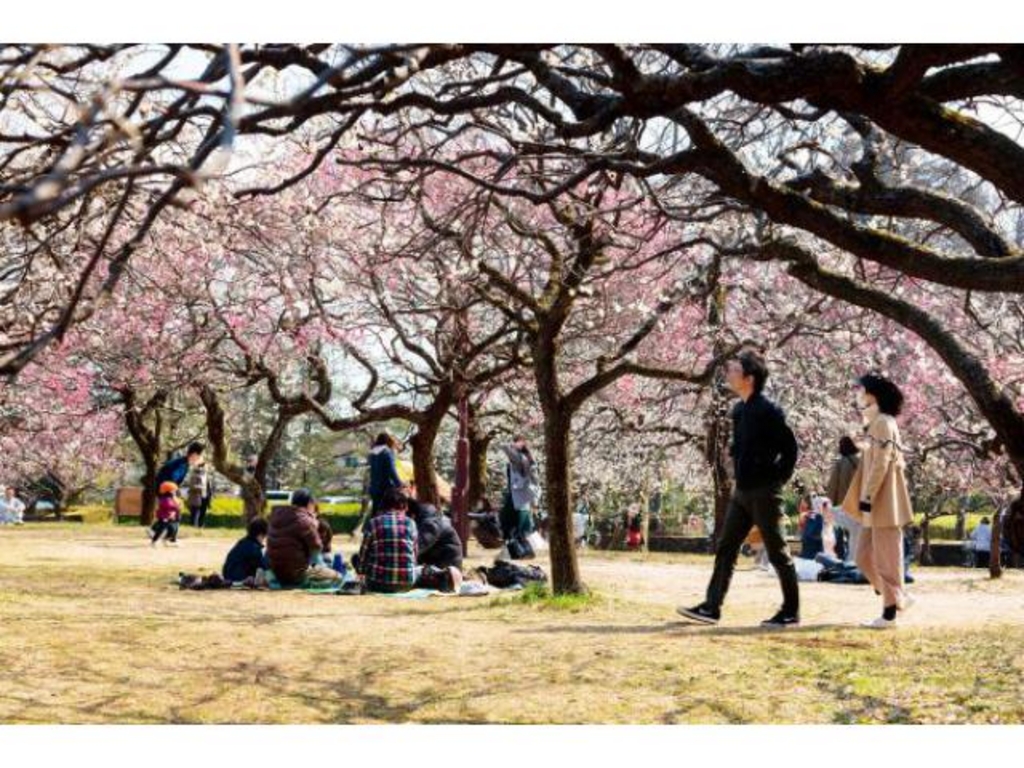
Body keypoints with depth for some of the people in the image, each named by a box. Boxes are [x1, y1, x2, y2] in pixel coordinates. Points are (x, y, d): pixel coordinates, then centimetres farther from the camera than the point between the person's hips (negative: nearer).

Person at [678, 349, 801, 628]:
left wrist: (778, 480, -10)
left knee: (778, 553, 1)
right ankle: (712, 607, 8)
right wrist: (740, 476, 13)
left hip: (764, 493, -9)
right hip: (742, 491, 9)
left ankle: (791, 612, 11)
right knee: (725, 549, 6)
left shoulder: (768, 411, -15)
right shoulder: (739, 410, 10)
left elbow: (789, 447, -14)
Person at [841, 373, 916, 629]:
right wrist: (864, 499, 19)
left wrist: (867, 498, -19)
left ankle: (890, 613, 2)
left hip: (883, 503, -10)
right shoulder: (875, 423, 17)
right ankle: (899, 597, 19)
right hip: (877, 504, 10)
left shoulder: (883, 423, -12)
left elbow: (881, 464, -19)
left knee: (886, 558, -4)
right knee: (864, 557, 11)